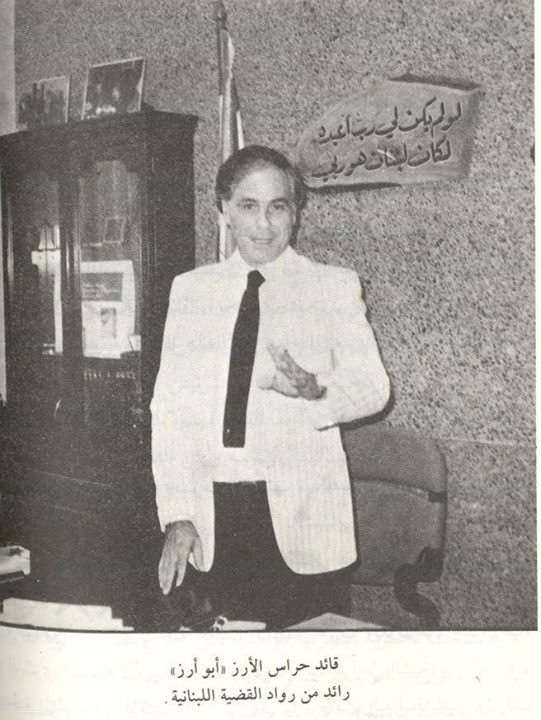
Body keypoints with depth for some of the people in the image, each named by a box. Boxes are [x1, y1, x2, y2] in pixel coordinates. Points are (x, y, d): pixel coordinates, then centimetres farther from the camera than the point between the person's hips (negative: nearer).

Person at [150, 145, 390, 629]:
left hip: (304, 517, -2)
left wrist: (313, 389, -21)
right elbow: (170, 405, 6)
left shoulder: (334, 287, 3)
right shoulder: (191, 290, 8)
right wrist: (177, 515, -2)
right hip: (214, 517, 2)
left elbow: (374, 387, 1)